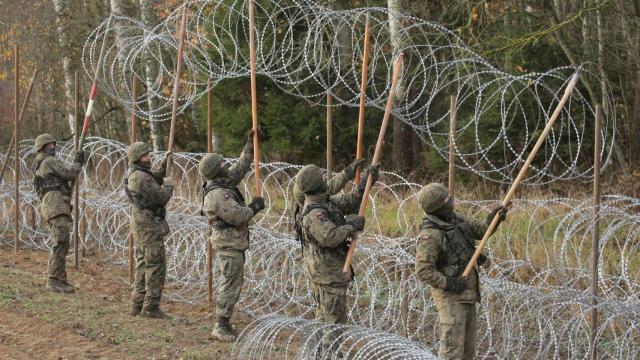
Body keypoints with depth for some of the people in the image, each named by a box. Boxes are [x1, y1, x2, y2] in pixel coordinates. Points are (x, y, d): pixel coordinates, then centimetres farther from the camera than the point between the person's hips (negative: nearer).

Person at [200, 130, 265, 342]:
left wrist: (250, 144, 14)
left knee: (232, 283, 15)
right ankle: (221, 327, -6)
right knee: (232, 284, -9)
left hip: (233, 243, 11)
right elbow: (237, 216, -26)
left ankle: (223, 325, 20)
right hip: (229, 244, -11)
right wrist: (255, 207, -9)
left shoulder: (225, 182, 7)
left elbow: (241, 167, 19)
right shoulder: (217, 194, -23)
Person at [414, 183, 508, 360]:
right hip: (450, 297, -9)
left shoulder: (455, 218, 5)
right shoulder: (429, 235, -22)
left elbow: (481, 230, 9)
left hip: (467, 295, 9)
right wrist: (449, 284, -27)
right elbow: (423, 271, -24)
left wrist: (493, 218, -11)